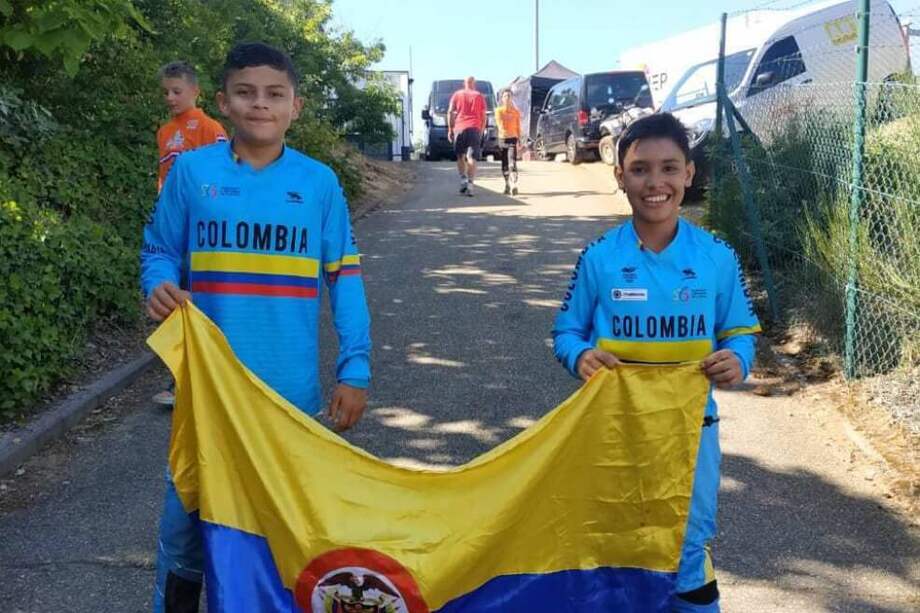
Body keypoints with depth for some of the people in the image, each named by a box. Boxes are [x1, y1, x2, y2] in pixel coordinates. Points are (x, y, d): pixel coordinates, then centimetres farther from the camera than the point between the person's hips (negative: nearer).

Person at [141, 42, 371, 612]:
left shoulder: (319, 182, -1)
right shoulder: (191, 171, -2)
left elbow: (345, 279, 1)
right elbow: (159, 251, 7)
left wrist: (355, 369, -3)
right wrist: (159, 286, -16)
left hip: (291, 387, 0)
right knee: (190, 504, 10)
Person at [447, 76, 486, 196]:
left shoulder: (457, 95, 13)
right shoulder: (479, 96, 13)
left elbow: (450, 112, 5)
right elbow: (483, 117, 9)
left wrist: (450, 129, 7)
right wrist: (482, 132, 15)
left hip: (459, 128, 0)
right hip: (474, 128, 0)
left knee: (460, 156, 14)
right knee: (472, 158, -5)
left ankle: (463, 180, 1)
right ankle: (470, 184, -14)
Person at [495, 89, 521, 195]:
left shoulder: (516, 111, 7)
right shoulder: (499, 111, 5)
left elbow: (518, 127, 10)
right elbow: (500, 124, -6)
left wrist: (519, 140, 7)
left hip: (513, 138, -1)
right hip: (502, 138, 2)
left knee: (512, 163, -16)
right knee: (504, 164, 7)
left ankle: (514, 186, -24)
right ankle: (507, 185, 18)